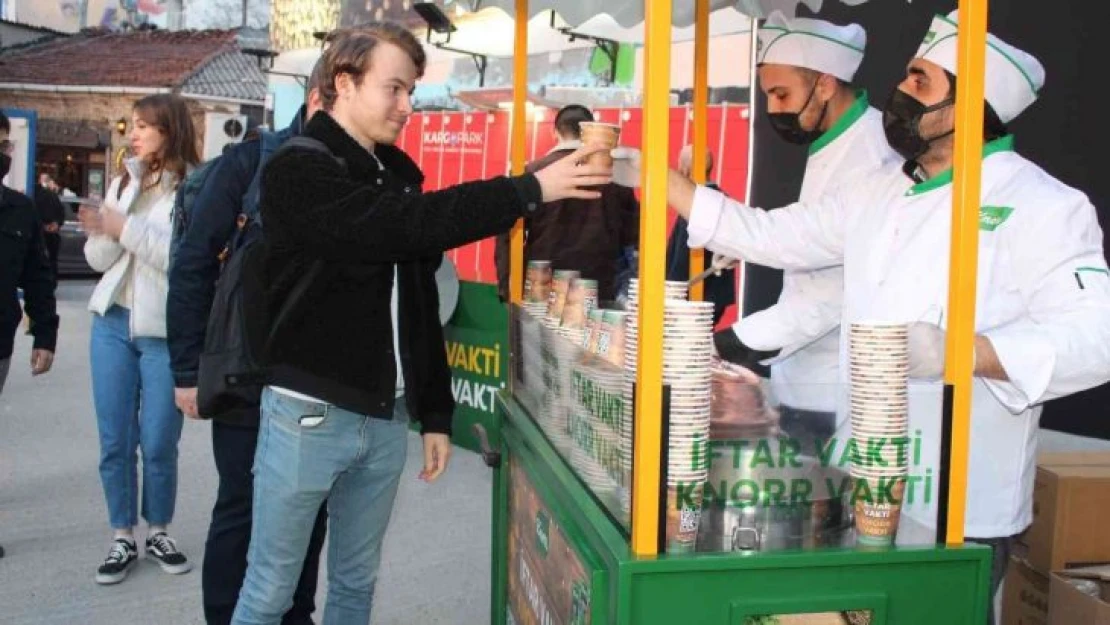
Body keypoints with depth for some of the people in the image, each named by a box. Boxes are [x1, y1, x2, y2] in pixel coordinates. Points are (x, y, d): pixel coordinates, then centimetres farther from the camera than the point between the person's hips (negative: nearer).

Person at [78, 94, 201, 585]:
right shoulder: (124, 183, 12)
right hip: (112, 323, 5)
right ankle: (122, 537, 19)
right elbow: (99, 261, 10)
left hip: (166, 331, -5)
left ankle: (159, 532, 22)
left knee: (158, 443, 4)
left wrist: (125, 227, -16)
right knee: (114, 440, 7)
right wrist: (101, 231, -11)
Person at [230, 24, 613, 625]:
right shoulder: (298, 171, -10)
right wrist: (530, 190, -27)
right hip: (309, 413, -6)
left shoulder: (397, 175, 12)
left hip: (386, 419, 6)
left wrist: (435, 412, 13)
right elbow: (406, 225, -26)